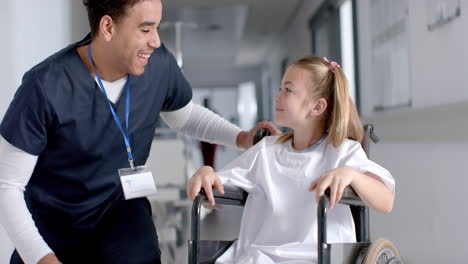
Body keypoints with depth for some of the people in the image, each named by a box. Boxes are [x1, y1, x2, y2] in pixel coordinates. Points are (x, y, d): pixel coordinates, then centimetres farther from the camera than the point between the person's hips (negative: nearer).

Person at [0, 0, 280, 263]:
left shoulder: (159, 64, -15)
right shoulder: (45, 87, -26)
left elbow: (186, 116, 8)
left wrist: (241, 137, -7)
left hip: (120, 207, 2)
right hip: (53, 223, -2)